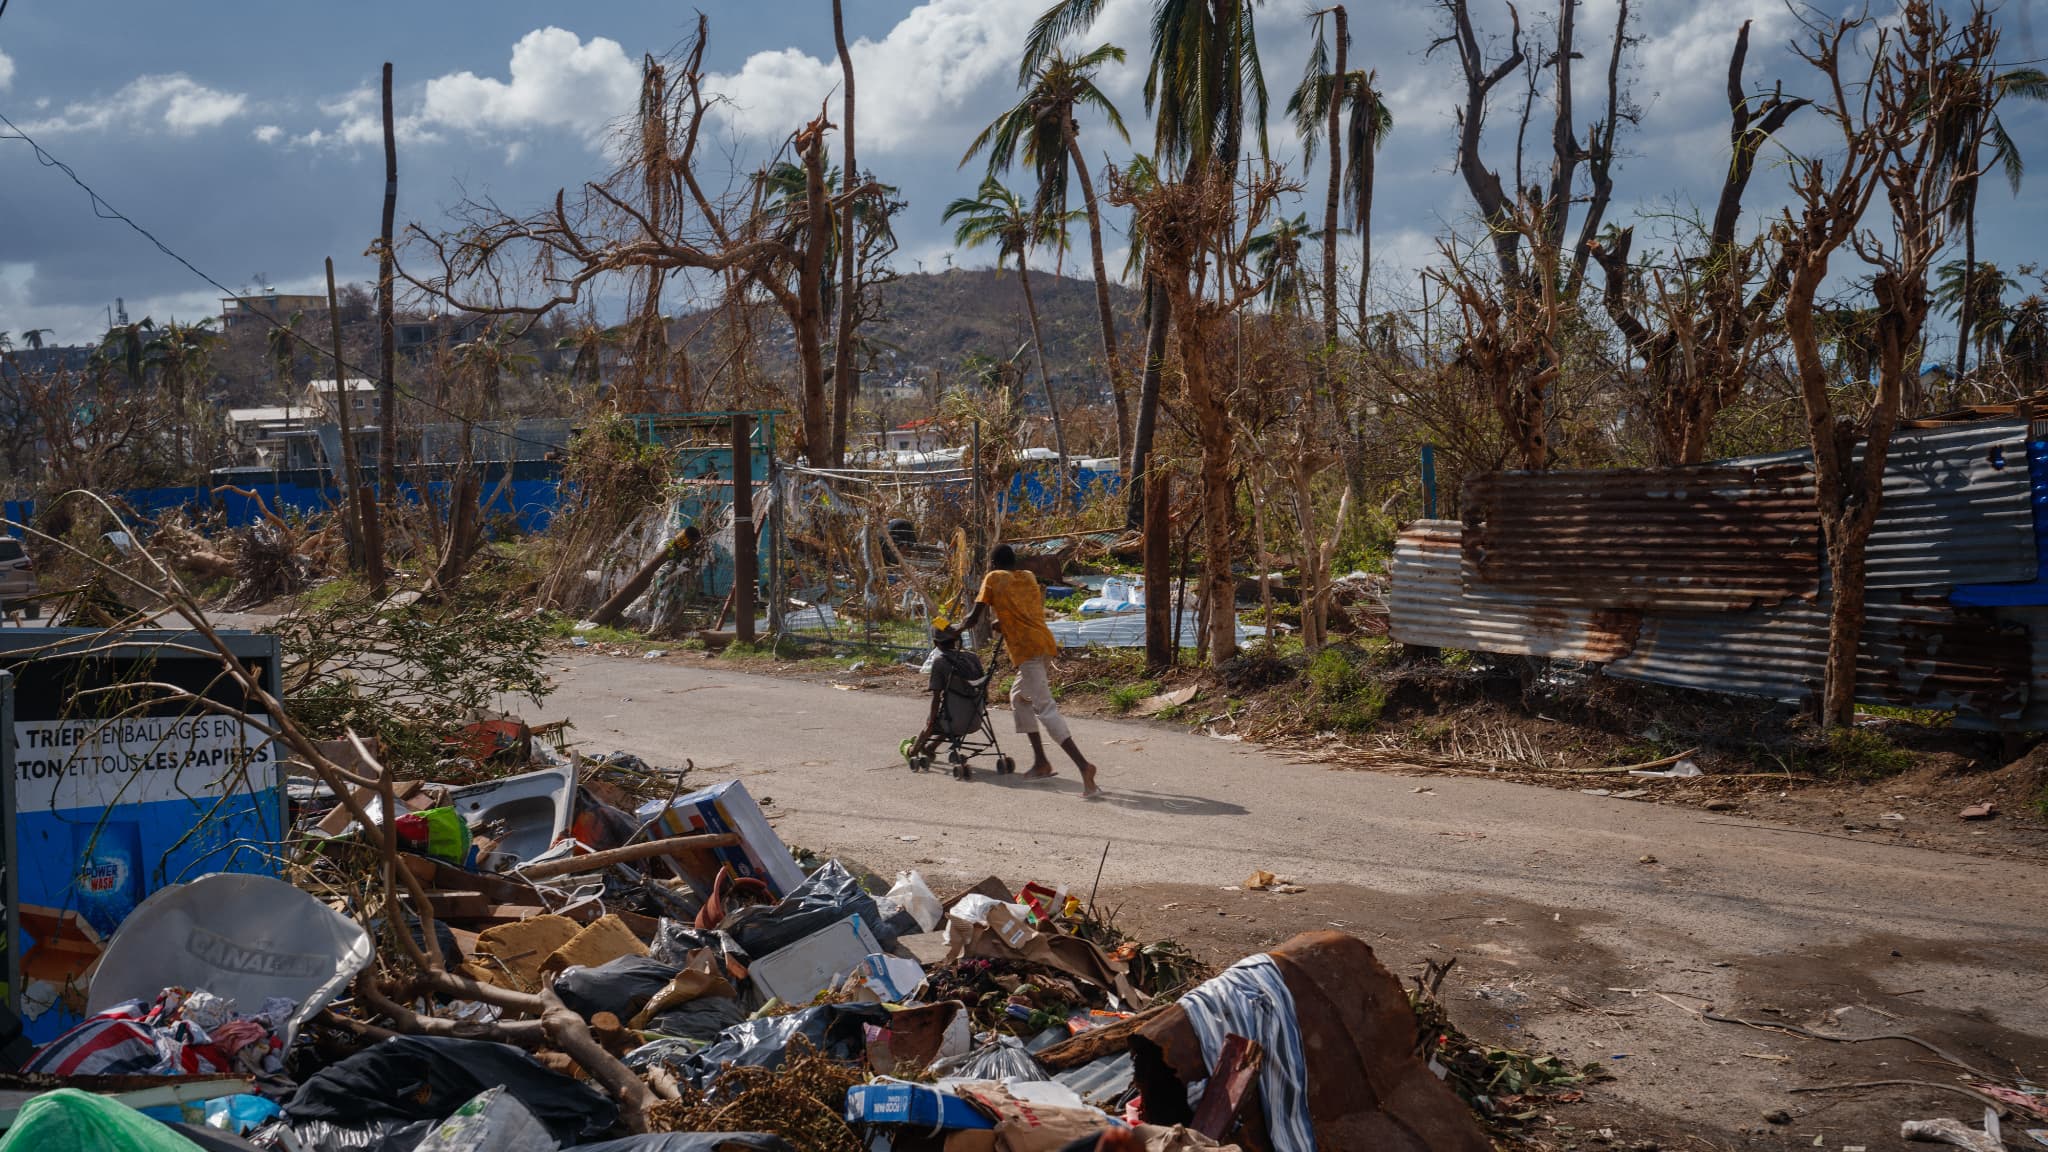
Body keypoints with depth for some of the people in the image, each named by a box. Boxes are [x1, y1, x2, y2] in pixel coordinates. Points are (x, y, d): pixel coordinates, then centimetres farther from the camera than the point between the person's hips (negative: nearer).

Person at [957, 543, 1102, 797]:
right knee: (1019, 696, 24)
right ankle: (1040, 762, 20)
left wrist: (960, 628, 25)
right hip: (1046, 643, 7)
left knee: (1045, 709, -12)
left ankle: (1083, 765, -28)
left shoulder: (993, 579, 5)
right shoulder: (1029, 577, 20)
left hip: (1026, 650, -7)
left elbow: (974, 618, 6)